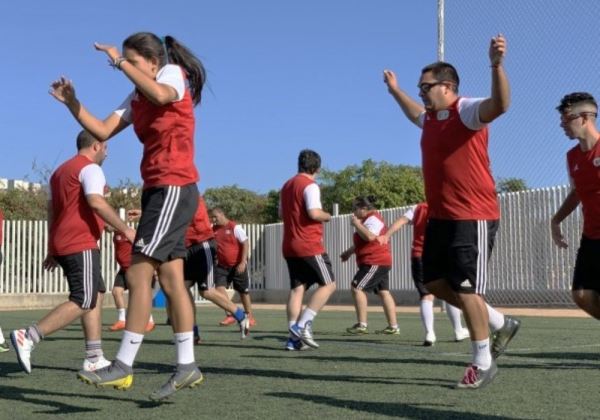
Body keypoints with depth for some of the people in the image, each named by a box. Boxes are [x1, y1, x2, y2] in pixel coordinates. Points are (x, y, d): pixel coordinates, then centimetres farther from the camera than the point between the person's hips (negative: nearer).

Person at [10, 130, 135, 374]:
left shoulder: (61, 171, 22)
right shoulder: (90, 168, -6)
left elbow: (51, 210, 21)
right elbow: (96, 202, -22)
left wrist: (52, 251, 22)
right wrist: (125, 229, -16)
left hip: (62, 245, 10)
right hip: (81, 245, -10)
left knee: (96, 295, 11)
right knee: (83, 302, -10)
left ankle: (94, 359, 7)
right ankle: (27, 337, -18)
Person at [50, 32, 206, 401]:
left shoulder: (174, 73, -5)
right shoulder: (136, 98, 17)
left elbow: (161, 95, -30)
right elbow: (103, 131, 10)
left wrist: (120, 61, -22)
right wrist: (71, 102, -1)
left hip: (175, 188, -9)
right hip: (157, 189, 9)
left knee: (138, 275, -11)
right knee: (171, 280, 7)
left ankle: (123, 366, -6)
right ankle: (187, 366, 12)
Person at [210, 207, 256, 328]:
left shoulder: (235, 227, -12)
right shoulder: (213, 229, 2)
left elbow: (246, 244, -14)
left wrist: (243, 262, -19)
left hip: (237, 265, -4)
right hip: (222, 265, 4)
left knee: (243, 291, 7)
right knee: (219, 287, -15)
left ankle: (249, 316, 22)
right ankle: (230, 315, -11)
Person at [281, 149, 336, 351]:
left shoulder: (287, 185, 16)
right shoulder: (310, 186, -10)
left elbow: (281, 213, 25)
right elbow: (314, 213, -22)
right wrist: (327, 216, -4)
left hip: (289, 246, 8)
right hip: (309, 246, -8)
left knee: (297, 288, 7)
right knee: (328, 284, -1)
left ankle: (294, 338, 2)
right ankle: (303, 324, -12)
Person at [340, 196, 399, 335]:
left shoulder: (373, 219, -12)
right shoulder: (369, 219, 23)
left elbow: (369, 236, -30)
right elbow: (363, 241, 33)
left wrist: (357, 224, -19)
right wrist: (349, 251, 27)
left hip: (375, 262, -11)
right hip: (381, 262, 11)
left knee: (357, 288, -12)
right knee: (384, 292, 8)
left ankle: (362, 325, -13)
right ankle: (393, 326, 7)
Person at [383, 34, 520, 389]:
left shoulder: (467, 111, -12)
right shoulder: (431, 117, 14)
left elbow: (500, 104, -33)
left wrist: (497, 65, -48)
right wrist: (395, 91, 46)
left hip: (473, 218, -9)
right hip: (440, 217, 10)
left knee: (466, 289, -6)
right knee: (436, 283, 13)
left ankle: (483, 363, 10)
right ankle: (501, 324, 28)